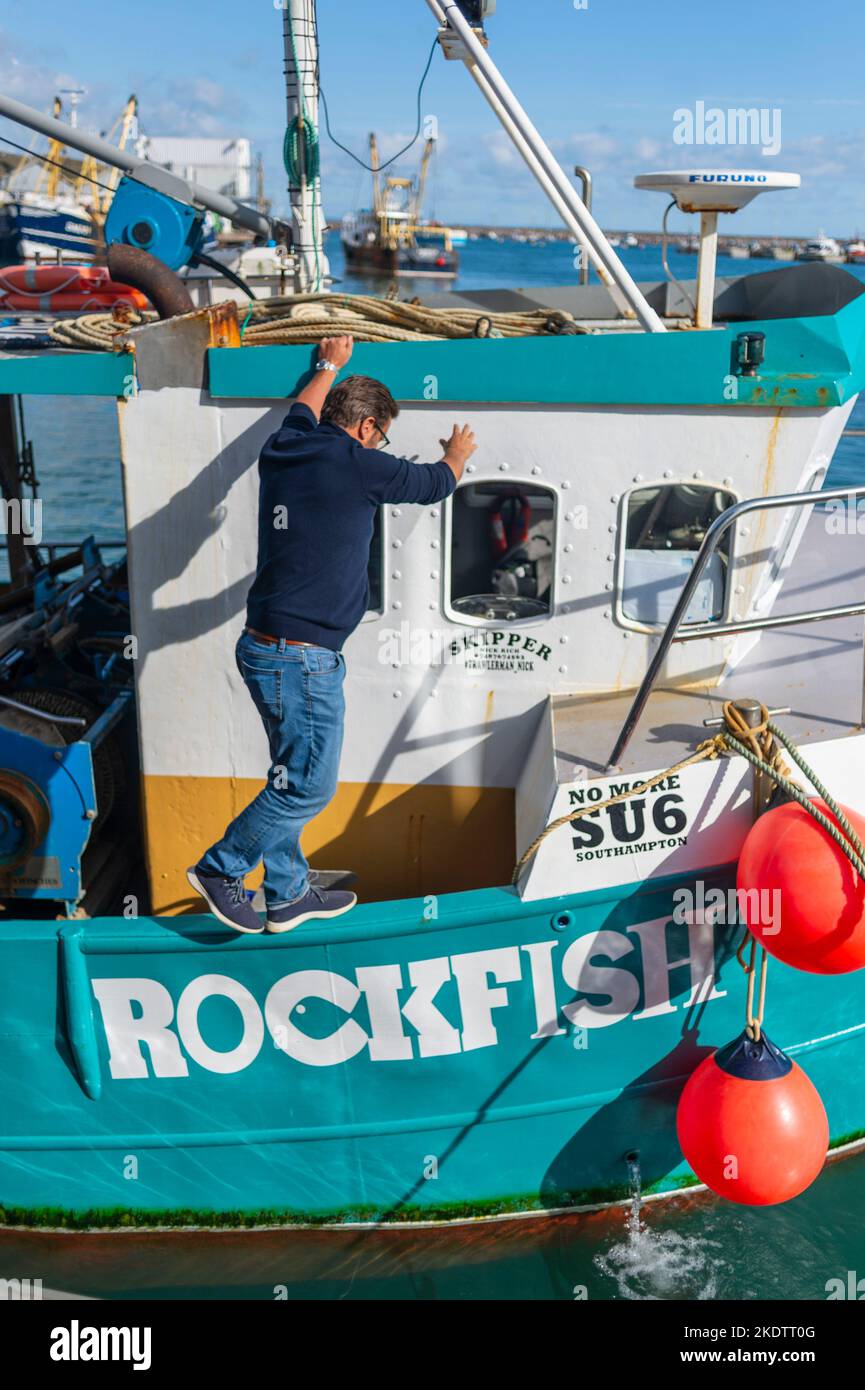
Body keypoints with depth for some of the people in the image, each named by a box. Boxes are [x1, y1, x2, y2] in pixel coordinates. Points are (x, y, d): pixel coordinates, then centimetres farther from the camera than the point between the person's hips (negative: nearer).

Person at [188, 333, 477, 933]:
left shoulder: (283, 452, 8)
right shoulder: (356, 466, -11)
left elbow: (303, 412, 34)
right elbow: (434, 484, 7)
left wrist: (329, 367, 53)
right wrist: (457, 455, 30)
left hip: (263, 647, 9)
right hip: (301, 658, -9)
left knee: (293, 775, 18)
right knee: (309, 785, 4)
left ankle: (288, 894, 29)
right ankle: (221, 867, 16)